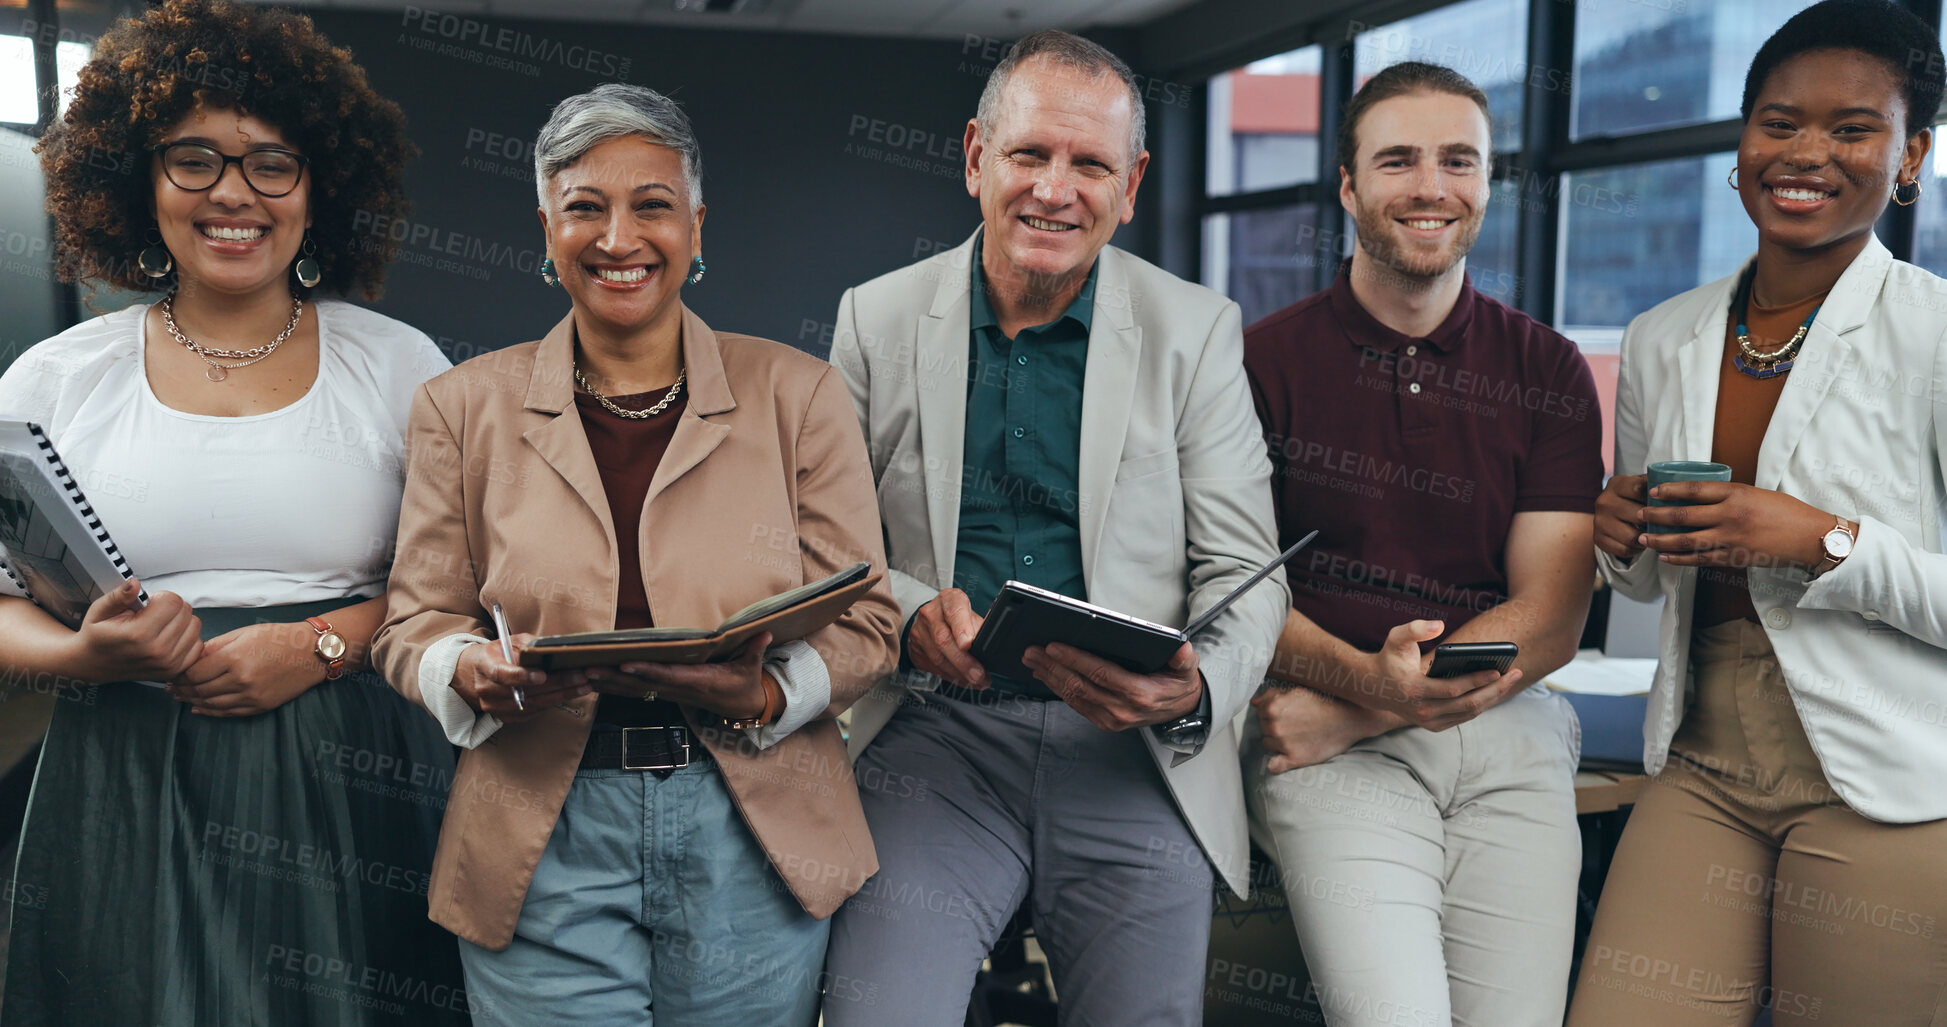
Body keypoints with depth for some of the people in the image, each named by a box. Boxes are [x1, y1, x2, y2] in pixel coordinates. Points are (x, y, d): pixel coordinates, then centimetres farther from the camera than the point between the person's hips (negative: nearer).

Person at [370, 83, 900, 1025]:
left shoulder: (798, 395, 1)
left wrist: (764, 694, -19)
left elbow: (863, 622, 0)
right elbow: (415, 620, 6)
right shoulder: (463, 406, 5)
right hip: (544, 843, 0)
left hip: (752, 836, 0)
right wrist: (476, 674, -17)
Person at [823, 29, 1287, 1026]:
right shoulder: (877, 318, 7)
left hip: (1135, 753, 1)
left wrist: (1196, 693, -19)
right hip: (934, 738, 0)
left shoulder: (1197, 330, 4)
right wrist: (907, 608, -12)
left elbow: (1244, 571, 3)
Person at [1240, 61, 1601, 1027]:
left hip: (1508, 729, 3)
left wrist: (1345, 714, -9)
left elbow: (1549, 620, 2)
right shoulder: (1267, 359, 3)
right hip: (1334, 743, -2)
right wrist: (1370, 680, -19)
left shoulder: (1549, 371, 8)